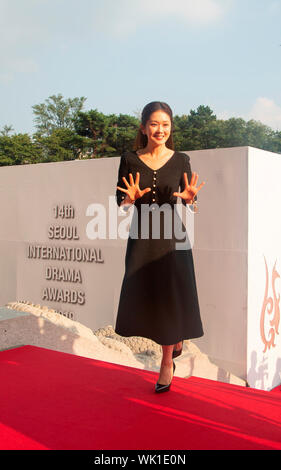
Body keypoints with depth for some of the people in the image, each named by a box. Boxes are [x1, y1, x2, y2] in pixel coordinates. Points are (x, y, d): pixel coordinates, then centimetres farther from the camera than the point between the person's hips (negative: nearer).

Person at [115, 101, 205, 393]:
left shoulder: (180, 160, -1)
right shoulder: (130, 160, 0)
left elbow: (190, 199, 4)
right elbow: (120, 202, 2)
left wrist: (189, 197, -18)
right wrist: (131, 198, -19)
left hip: (171, 238, -1)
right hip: (141, 239, 1)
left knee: (169, 298, 2)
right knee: (144, 297, 7)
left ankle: (167, 362, 23)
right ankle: (175, 340, 37)